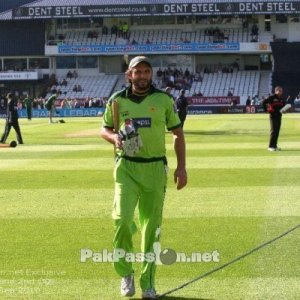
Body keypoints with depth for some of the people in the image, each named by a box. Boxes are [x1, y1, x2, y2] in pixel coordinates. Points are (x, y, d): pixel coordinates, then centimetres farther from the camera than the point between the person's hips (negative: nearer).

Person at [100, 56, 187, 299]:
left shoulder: (164, 100, 3)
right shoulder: (117, 100, 4)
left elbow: (178, 133, 8)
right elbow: (105, 129, 15)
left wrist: (181, 167, 0)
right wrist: (114, 138, -9)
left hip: (155, 168, 0)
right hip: (126, 167, 0)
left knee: (152, 226, 3)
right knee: (122, 220, -15)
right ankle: (125, 273, 6)